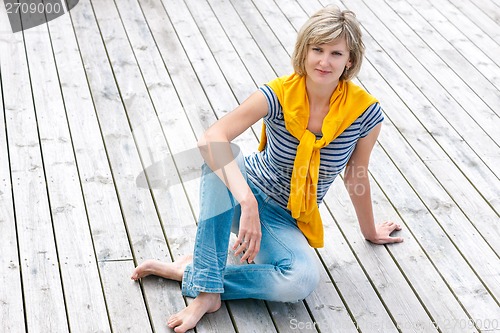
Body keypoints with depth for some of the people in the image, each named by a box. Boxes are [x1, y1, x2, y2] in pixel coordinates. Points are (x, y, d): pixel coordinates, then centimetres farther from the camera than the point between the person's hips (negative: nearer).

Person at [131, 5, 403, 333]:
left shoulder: (364, 111, -16)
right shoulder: (279, 94, -20)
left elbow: (356, 176, 2)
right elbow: (211, 138, -35)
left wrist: (370, 231, 15)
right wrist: (247, 202, -47)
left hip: (285, 219, 1)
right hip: (245, 190, -1)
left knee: (303, 280, -32)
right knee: (219, 161, -36)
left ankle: (191, 272, -15)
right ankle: (208, 291, -30)